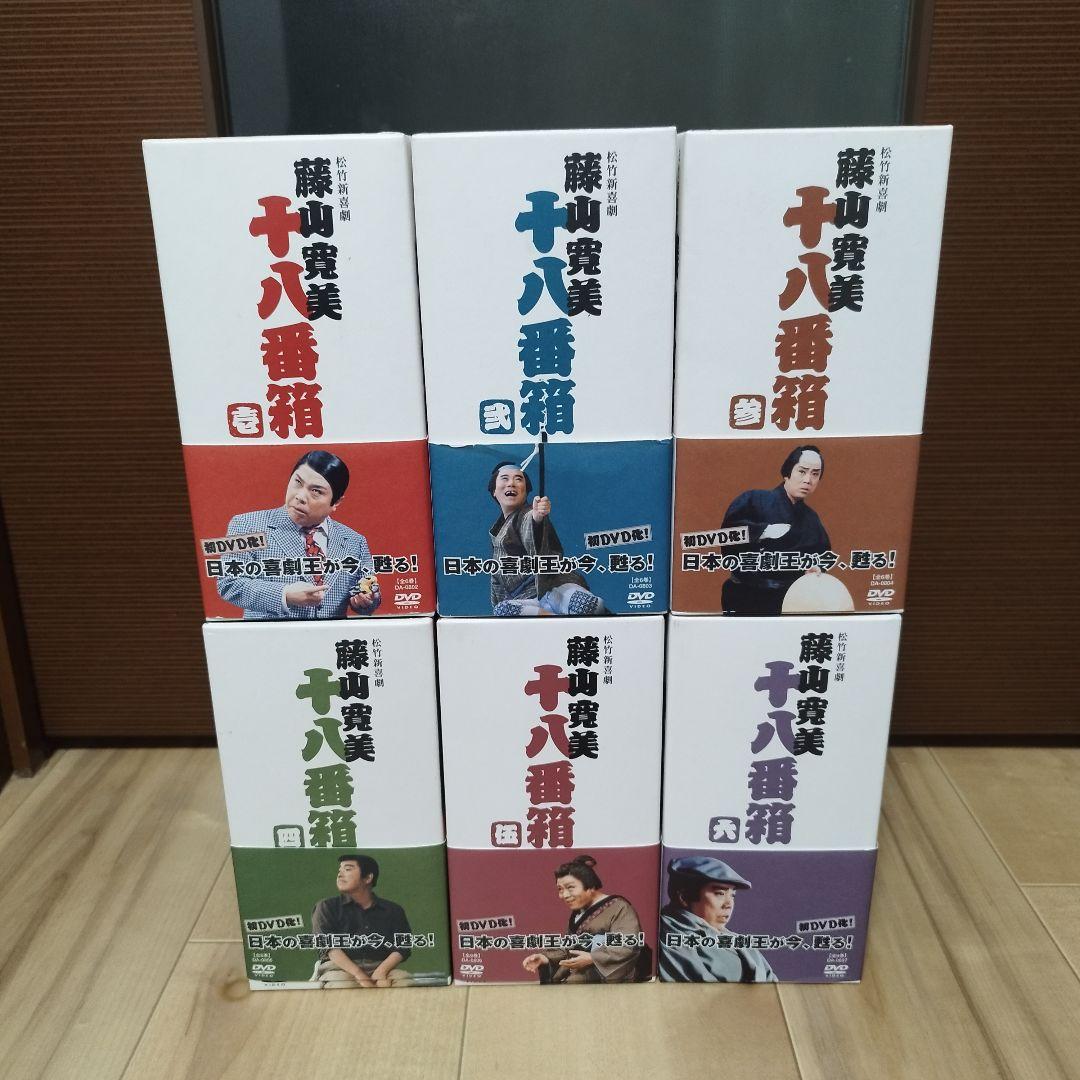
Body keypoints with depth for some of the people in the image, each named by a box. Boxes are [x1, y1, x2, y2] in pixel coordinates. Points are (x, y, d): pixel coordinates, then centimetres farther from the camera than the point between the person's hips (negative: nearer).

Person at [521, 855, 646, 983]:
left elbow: (629, 947, -17)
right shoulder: (578, 913, 19)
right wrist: (545, 957, 2)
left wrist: (592, 959, -22)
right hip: (577, 979, 7)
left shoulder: (618, 908, -6)